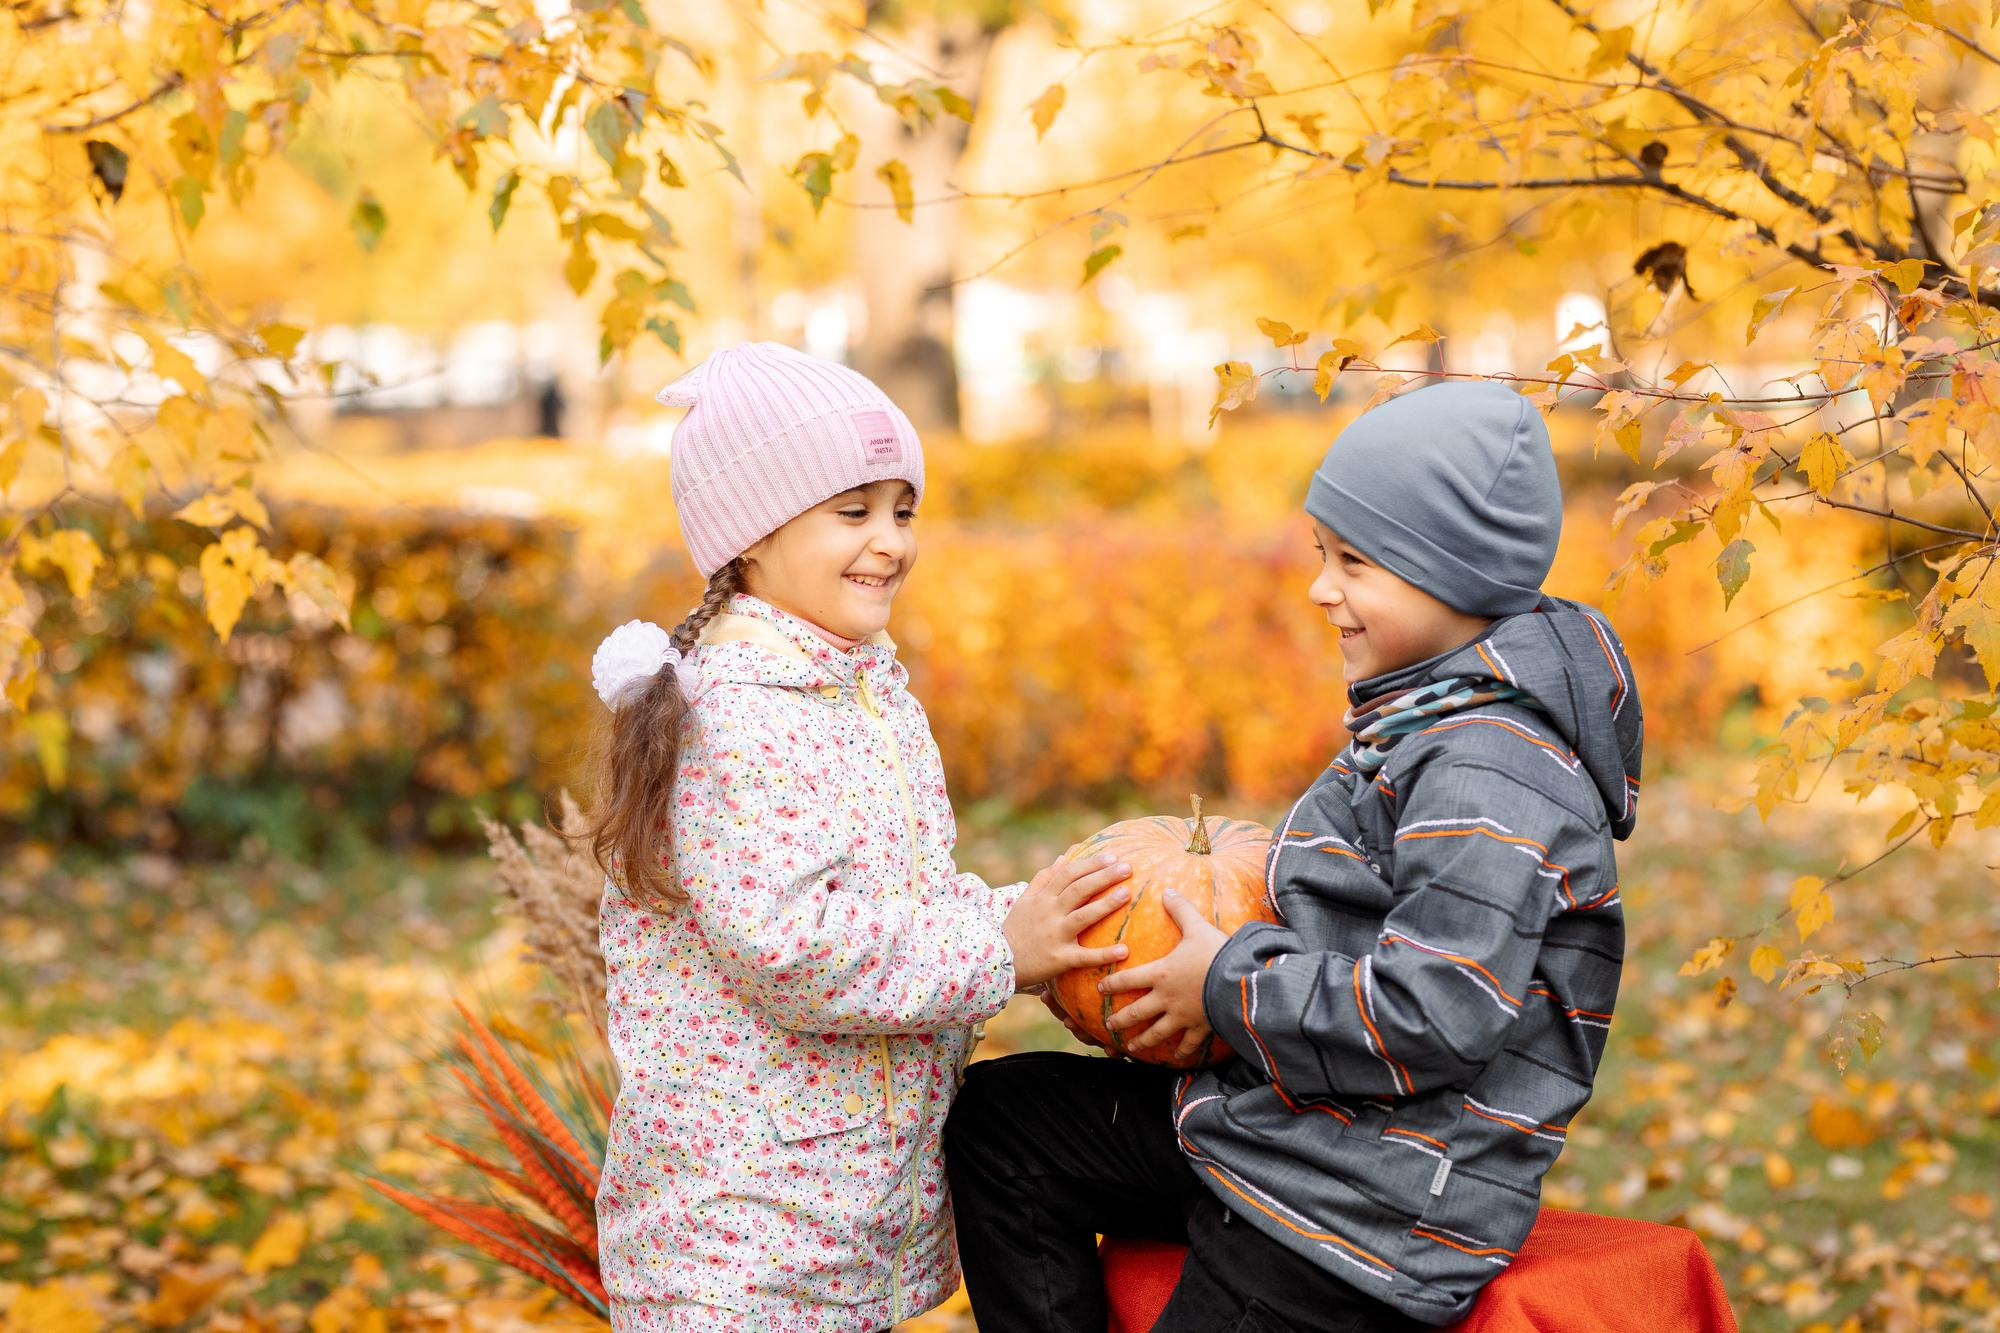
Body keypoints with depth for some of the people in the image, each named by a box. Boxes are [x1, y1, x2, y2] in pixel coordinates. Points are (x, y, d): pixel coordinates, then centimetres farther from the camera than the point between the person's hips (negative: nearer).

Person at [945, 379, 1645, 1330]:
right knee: (1003, 1118, 13)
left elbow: (1436, 1015, -28)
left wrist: (1230, 987, -17)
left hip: (1372, 1216, -11)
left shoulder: (1487, 778, -23)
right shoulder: (1430, 730, 10)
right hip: (1286, 1126, 11)